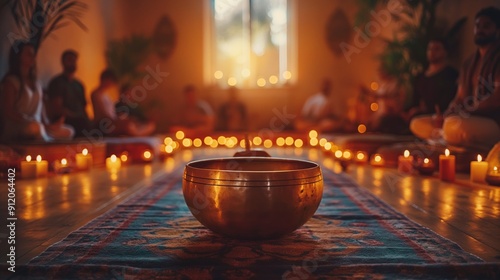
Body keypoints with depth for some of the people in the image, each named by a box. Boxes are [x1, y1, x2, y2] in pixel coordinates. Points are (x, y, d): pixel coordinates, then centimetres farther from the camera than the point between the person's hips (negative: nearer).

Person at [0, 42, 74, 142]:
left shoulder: (35, 82, 18)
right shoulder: (10, 81, -4)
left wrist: (47, 123, -2)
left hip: (38, 127, 8)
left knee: (68, 132, -2)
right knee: (35, 127, -38)